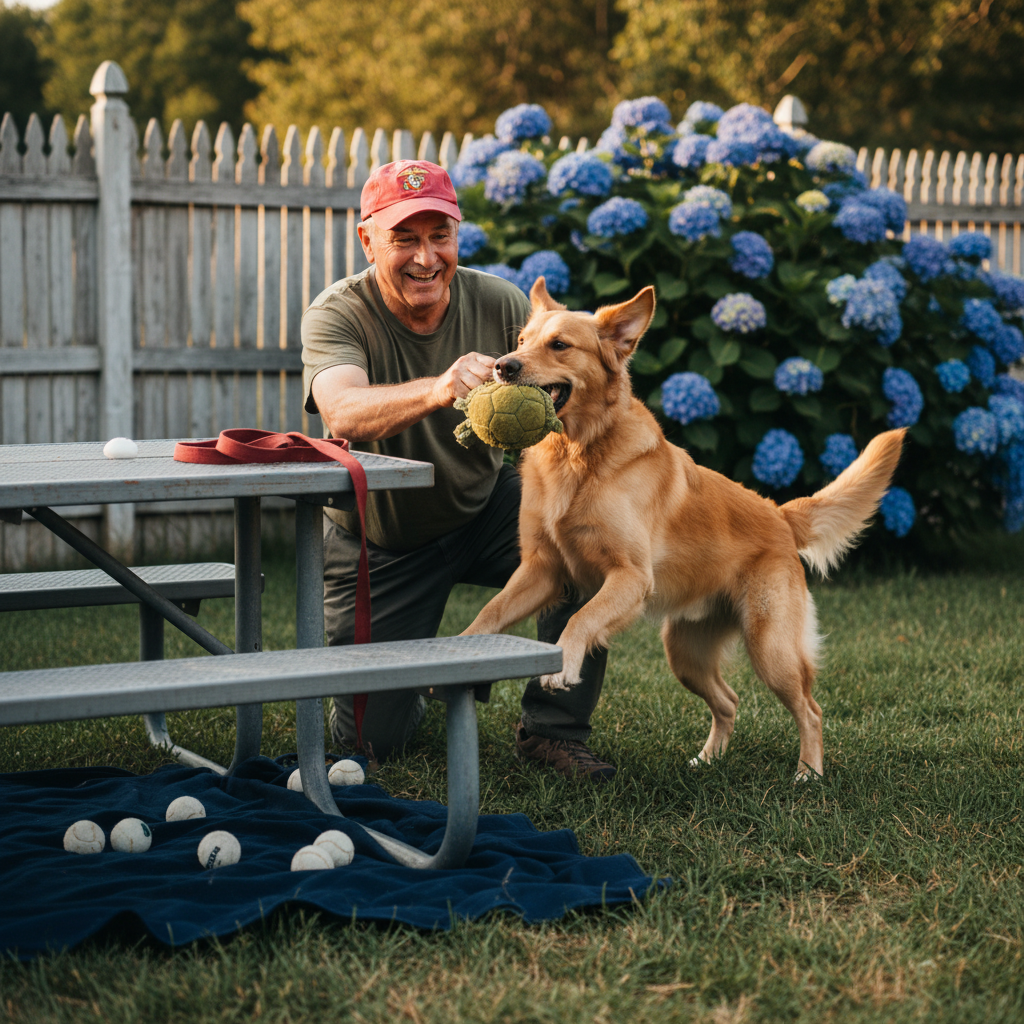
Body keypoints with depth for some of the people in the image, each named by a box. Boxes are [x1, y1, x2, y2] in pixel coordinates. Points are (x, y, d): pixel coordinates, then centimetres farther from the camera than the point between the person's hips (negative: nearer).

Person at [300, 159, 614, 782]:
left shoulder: (499, 304, -13)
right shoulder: (338, 315, -21)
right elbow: (344, 413, -41)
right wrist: (437, 390, -61)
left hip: (483, 510, 2)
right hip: (380, 540, -2)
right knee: (369, 738, -7)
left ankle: (554, 728, -8)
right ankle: (409, 696, 33)